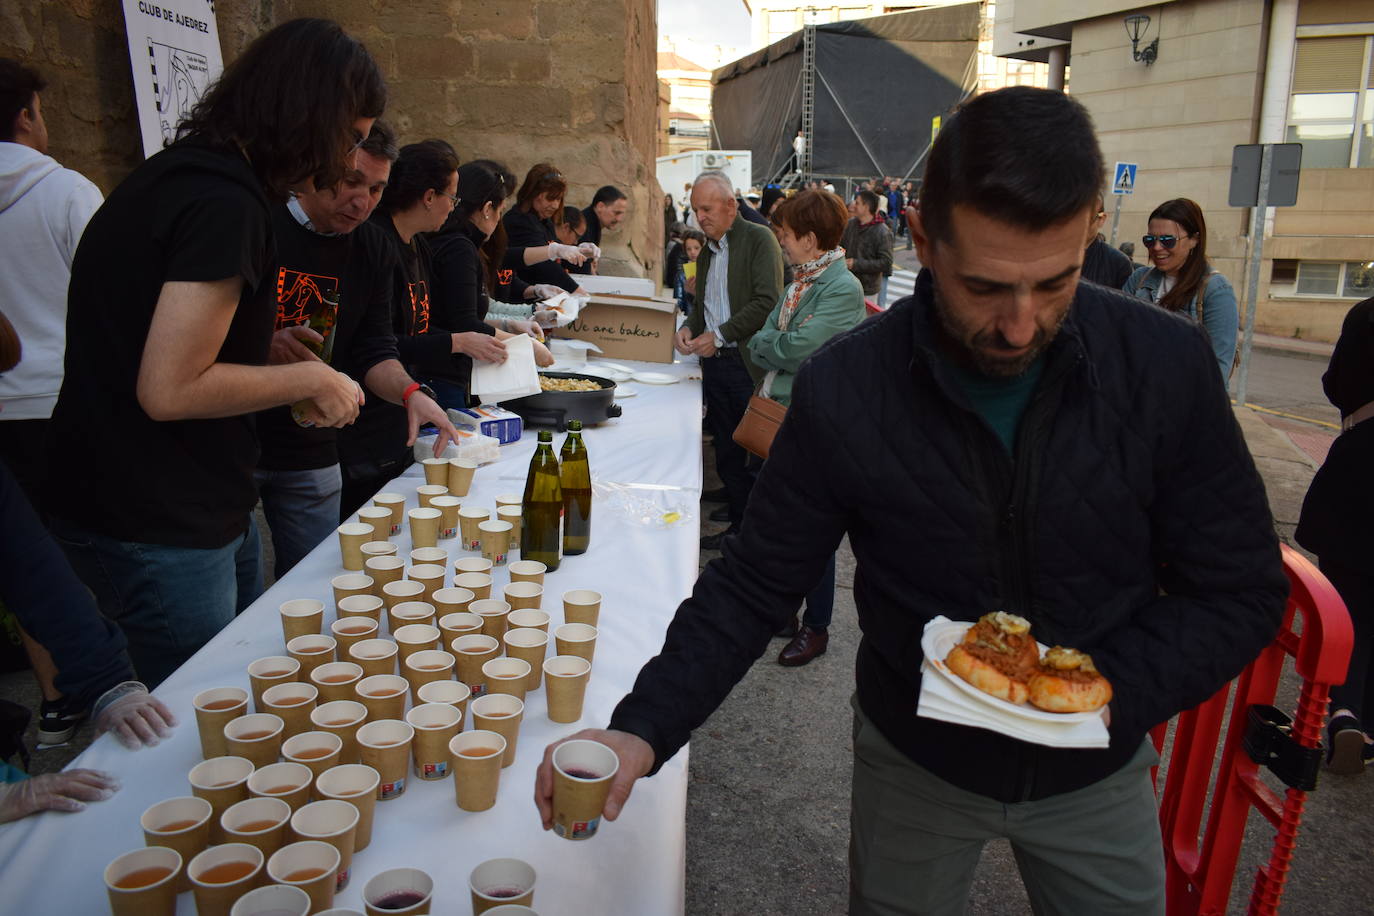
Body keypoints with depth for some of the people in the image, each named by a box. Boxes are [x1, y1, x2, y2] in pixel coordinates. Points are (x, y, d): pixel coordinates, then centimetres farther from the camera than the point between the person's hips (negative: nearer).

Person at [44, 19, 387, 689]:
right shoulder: (224, 205, -21)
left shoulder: (177, 173, 11)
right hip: (157, 532, -10)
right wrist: (308, 377, -12)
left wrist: (273, 348, 13)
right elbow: (170, 390, -24)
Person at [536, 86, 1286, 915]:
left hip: (1096, 768, 1)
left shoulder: (1166, 366, -20)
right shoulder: (845, 388, -22)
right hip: (913, 756, -1)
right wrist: (644, 729, -26)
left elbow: (1241, 591, -10)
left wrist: (1112, 690, -25)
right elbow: (754, 585, -14)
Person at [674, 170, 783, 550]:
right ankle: (740, 526, 23)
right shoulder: (708, 249, 17)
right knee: (727, 455, 12)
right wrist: (689, 327, 6)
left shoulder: (759, 239, -7)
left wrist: (720, 335, -15)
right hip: (715, 363, 7)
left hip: (750, 364, -7)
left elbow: (768, 302, -16)